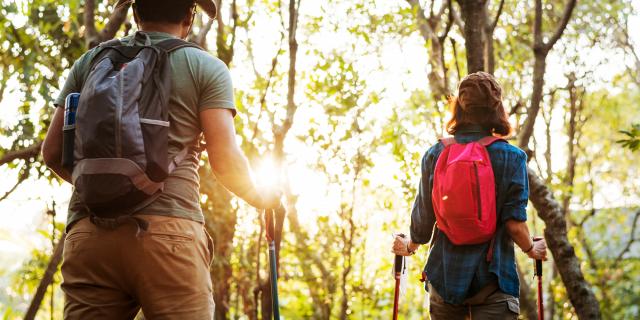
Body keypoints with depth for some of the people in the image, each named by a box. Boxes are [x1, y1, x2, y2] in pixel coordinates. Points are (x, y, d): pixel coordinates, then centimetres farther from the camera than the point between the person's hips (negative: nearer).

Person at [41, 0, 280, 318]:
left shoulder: (89, 62, 18)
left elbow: (52, 152, 16)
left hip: (88, 232, 3)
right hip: (167, 229, -3)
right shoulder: (207, 68, 9)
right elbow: (225, 159, 0)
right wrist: (259, 197, 19)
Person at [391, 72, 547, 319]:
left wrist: (409, 246, 24)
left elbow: (422, 222, 2)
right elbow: (515, 224, -9)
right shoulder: (511, 157, -5)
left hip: (444, 275, 3)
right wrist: (532, 250, 11)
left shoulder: (434, 155, 0)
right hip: (493, 279, -3)